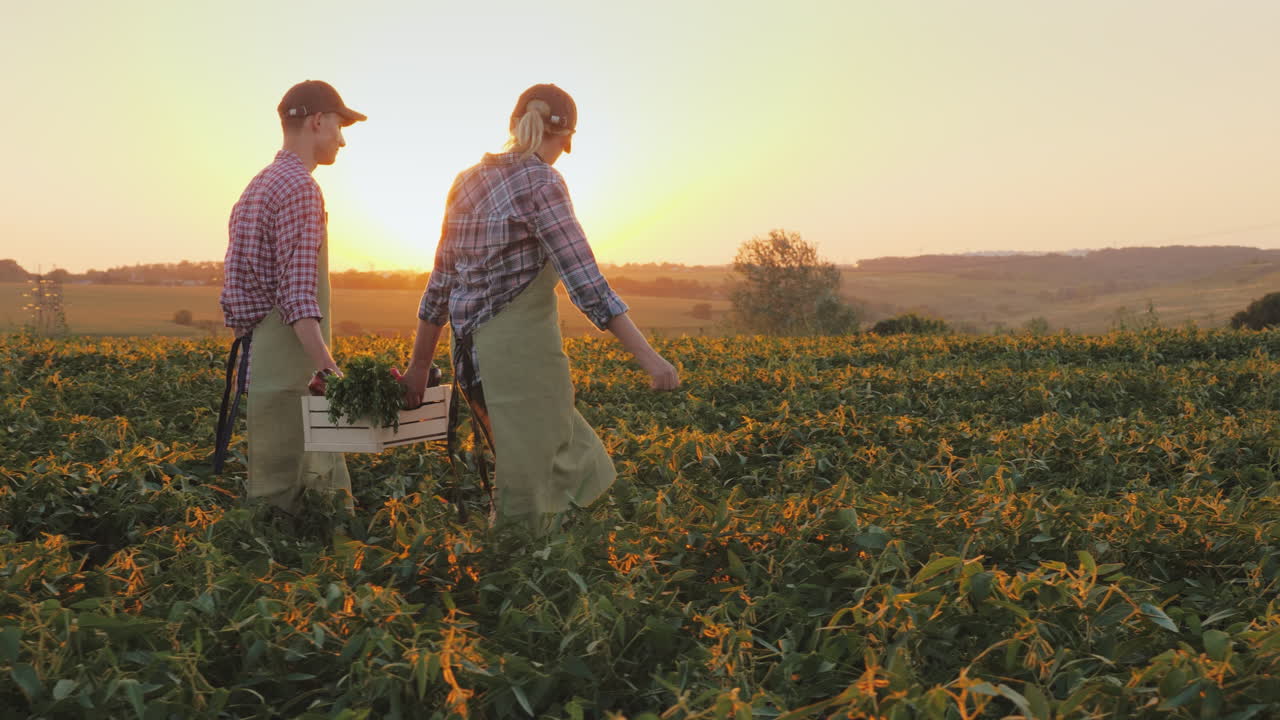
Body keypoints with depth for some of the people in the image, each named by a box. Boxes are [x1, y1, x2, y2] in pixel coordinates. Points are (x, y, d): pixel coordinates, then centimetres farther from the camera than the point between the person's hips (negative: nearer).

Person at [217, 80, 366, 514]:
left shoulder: (261, 183, 20)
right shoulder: (300, 187, -12)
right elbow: (298, 295, -21)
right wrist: (329, 369, -27)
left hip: (260, 358, 10)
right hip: (289, 366, -10)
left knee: (327, 485, 12)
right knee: (283, 489, -5)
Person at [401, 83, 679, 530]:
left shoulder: (468, 181, 12)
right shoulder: (540, 183, -11)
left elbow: (442, 283, 15)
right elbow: (585, 282, -19)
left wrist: (420, 366, 21)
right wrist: (647, 356, -19)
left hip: (475, 358, 8)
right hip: (523, 354, -8)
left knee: (576, 469, 17)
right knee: (529, 493, 2)